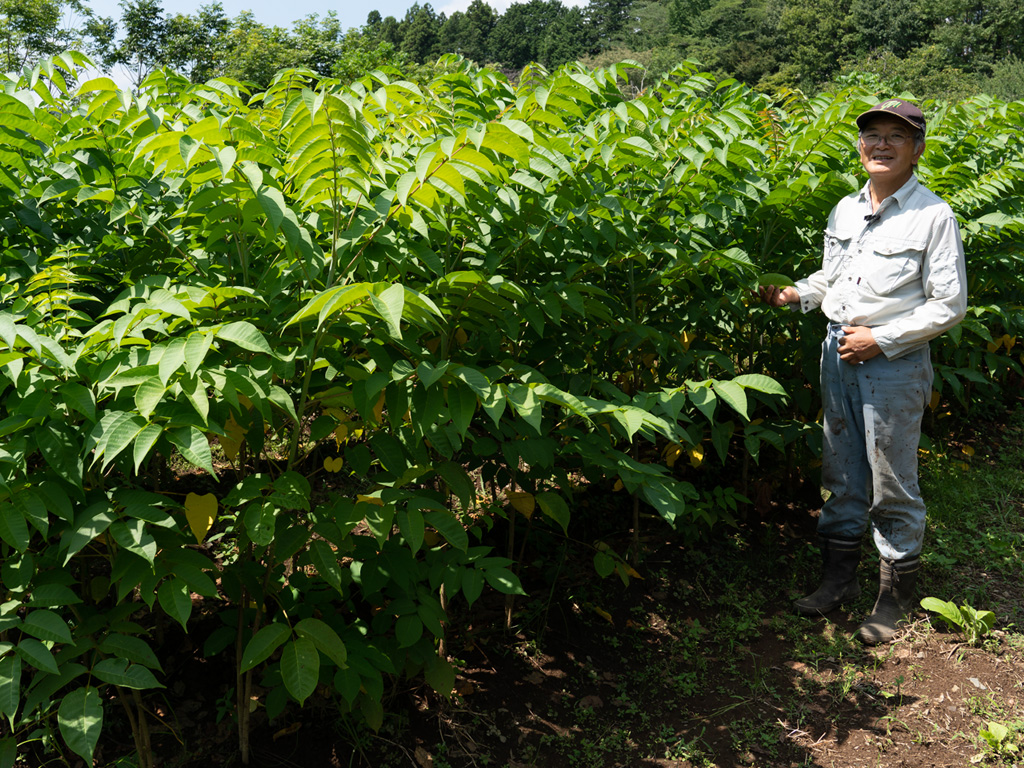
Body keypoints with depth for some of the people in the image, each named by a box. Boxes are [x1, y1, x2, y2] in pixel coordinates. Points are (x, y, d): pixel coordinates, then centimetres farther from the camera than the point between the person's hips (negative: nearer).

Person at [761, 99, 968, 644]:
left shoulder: (933, 216, -9)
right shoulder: (845, 209, 9)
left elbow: (949, 305, -10)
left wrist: (881, 339, -16)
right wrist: (796, 295, 2)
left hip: (894, 362, -5)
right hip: (838, 353, 6)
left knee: (892, 485, 4)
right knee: (841, 474, 14)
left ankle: (895, 595, 21)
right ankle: (839, 576, 29)